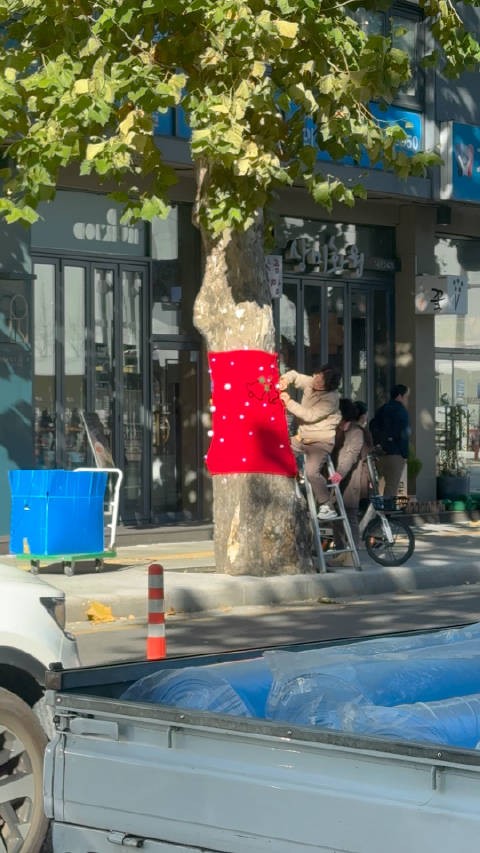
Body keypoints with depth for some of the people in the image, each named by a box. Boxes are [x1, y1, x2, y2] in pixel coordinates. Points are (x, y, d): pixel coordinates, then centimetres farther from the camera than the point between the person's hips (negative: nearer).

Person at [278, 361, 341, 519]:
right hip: (302, 438, 8)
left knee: (311, 471, -27)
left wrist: (289, 402, -23)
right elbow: (294, 375, 15)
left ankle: (326, 507, -15)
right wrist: (285, 380, -9)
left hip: (320, 442, -8)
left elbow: (310, 415, -25)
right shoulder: (310, 383, -1)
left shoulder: (331, 399, -22)